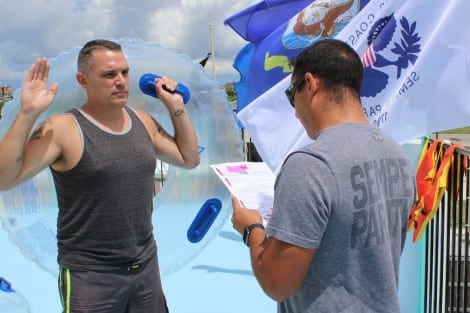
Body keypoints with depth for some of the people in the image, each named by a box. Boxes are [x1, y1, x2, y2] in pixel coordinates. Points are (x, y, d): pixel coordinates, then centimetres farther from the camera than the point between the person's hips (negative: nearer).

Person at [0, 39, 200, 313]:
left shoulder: (143, 120, 4)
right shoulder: (64, 129, -13)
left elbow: (189, 159, 12)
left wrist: (176, 107, 5)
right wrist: (27, 114, -26)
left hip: (146, 264, 6)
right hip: (90, 274, -5)